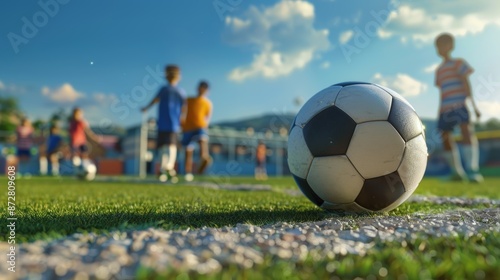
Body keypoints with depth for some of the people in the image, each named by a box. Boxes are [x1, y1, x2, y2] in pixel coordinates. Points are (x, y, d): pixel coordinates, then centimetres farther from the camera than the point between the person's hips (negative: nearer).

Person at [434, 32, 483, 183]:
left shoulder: (458, 63, 6)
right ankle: (457, 171, 14)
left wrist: (473, 103, -9)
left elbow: (466, 83, -1)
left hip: (460, 103, -6)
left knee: (466, 130, -21)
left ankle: (473, 170, -25)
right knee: (446, 137, 3)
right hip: (445, 107, 6)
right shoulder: (439, 70, 21)